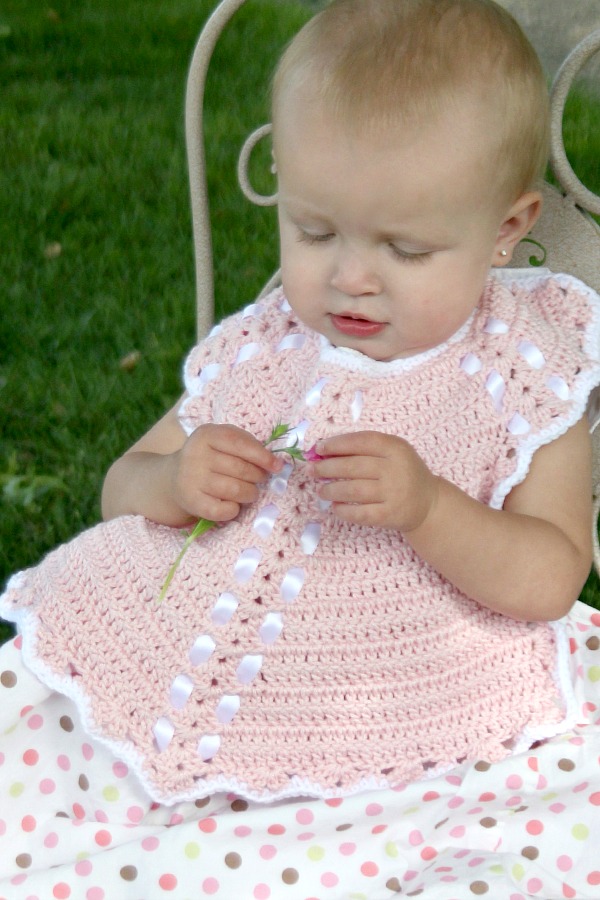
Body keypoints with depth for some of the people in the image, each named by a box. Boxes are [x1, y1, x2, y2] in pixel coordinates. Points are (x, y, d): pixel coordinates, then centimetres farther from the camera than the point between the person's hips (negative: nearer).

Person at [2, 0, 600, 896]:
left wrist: (427, 507, -25)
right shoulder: (256, 350, 3)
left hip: (398, 736, -1)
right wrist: (173, 483, -12)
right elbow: (122, 489, 12)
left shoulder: (524, 376, -4)